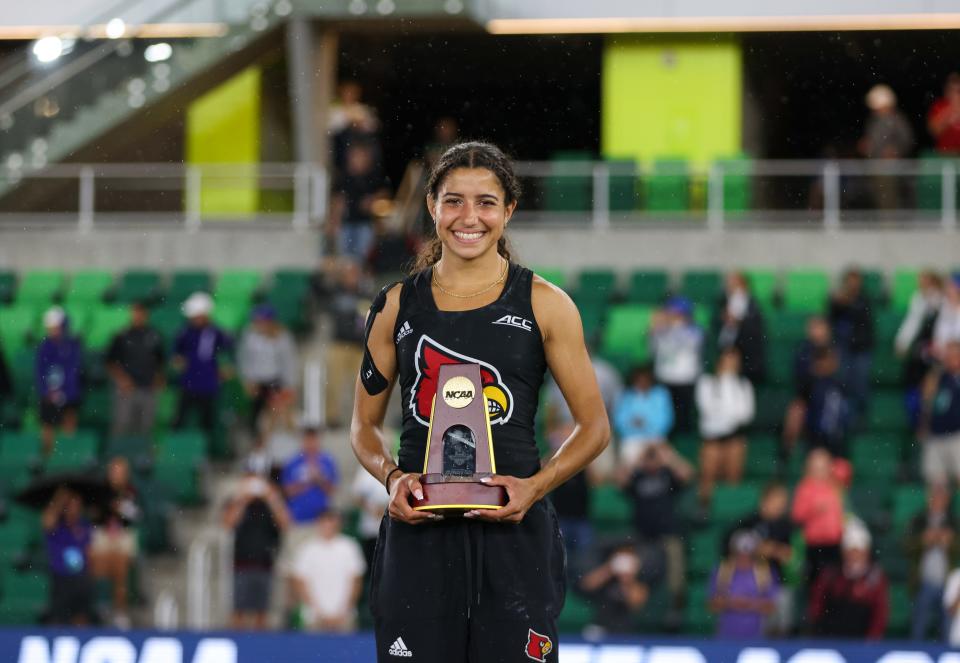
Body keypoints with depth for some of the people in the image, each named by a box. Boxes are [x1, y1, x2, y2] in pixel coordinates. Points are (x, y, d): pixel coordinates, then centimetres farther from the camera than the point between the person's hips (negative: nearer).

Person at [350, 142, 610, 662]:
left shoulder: (545, 305, 3)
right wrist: (391, 477, -5)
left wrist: (535, 485, -11)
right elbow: (364, 424, 15)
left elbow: (594, 427, 6)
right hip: (418, 531, 1)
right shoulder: (398, 305, 9)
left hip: (513, 528, -1)